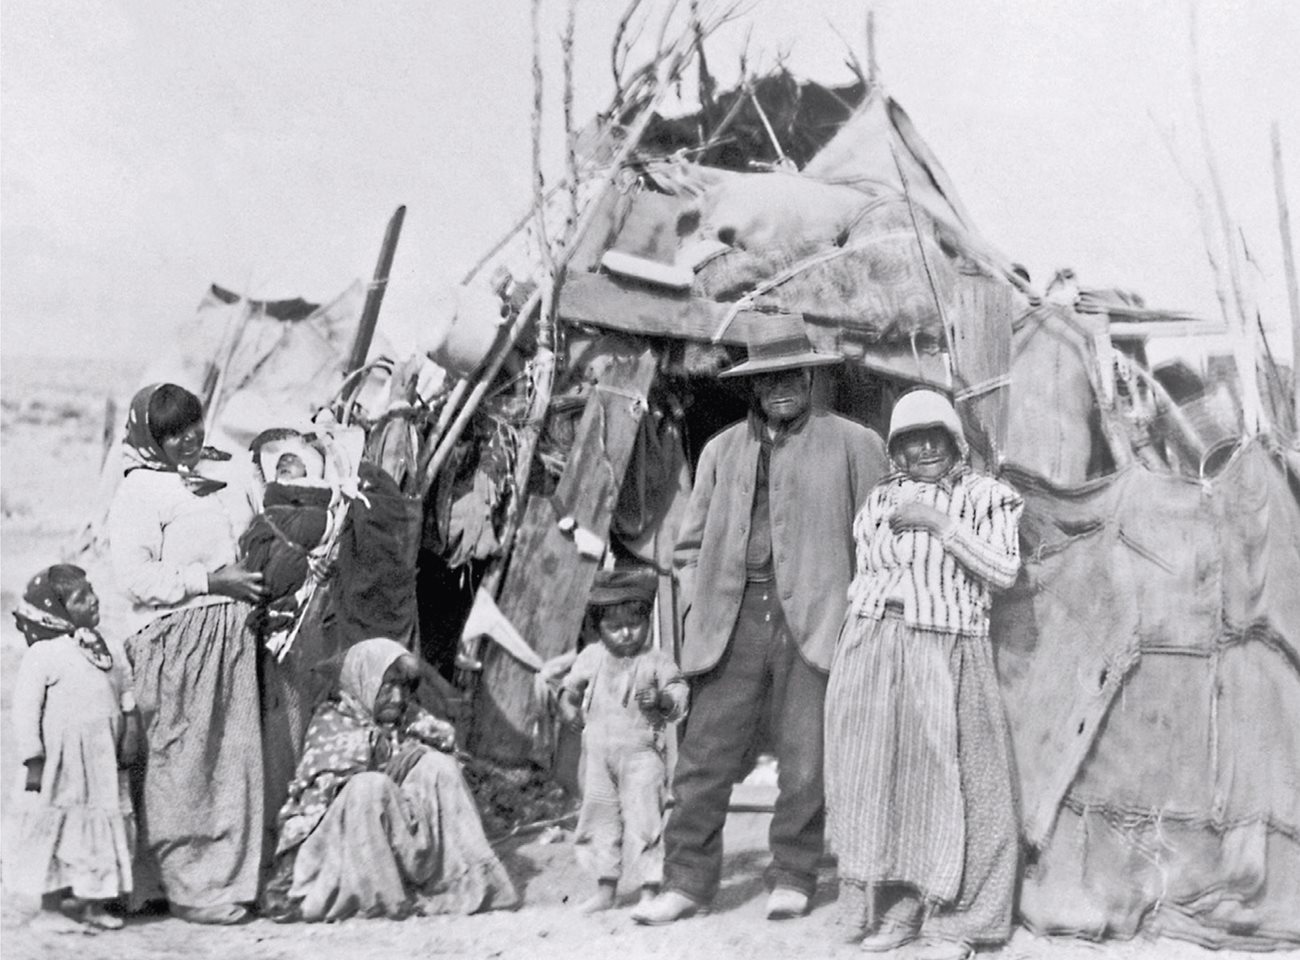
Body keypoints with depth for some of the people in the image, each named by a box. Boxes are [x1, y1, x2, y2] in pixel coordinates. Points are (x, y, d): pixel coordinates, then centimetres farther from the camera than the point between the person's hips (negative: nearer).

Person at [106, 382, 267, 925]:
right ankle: (187, 885, 7)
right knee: (183, 762, -1)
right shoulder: (140, 491, -7)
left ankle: (229, 875, 15)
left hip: (228, 632, 8)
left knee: (232, 755, 7)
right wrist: (211, 580, -16)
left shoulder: (207, 478, 20)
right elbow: (134, 577, -15)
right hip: (178, 639, -8)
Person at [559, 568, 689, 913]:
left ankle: (650, 890, 1)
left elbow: (680, 694, -4)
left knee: (643, 820, -7)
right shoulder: (591, 657, 7)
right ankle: (605, 888, 24)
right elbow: (571, 686, 15)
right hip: (599, 754, 4)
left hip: (641, 754, -4)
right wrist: (570, 696, -7)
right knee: (600, 819, 11)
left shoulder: (656, 661, -3)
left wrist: (661, 698, -24)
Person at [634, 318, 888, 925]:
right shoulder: (722, 451, 17)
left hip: (812, 623, -2)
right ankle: (687, 882, 7)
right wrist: (698, 601, 7)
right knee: (704, 756, -1)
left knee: (805, 762, 1)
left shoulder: (854, 445, 8)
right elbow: (690, 543, 20)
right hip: (731, 623, 2)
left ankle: (792, 880, 15)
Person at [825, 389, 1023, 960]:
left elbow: (1004, 572, -8)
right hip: (871, 651, 4)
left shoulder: (985, 497, 4)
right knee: (880, 777, 4)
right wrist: (853, 649, 13)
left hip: (947, 653, -4)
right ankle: (895, 907, 14)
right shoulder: (880, 499, 16)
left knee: (946, 780, -5)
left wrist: (937, 522, -12)